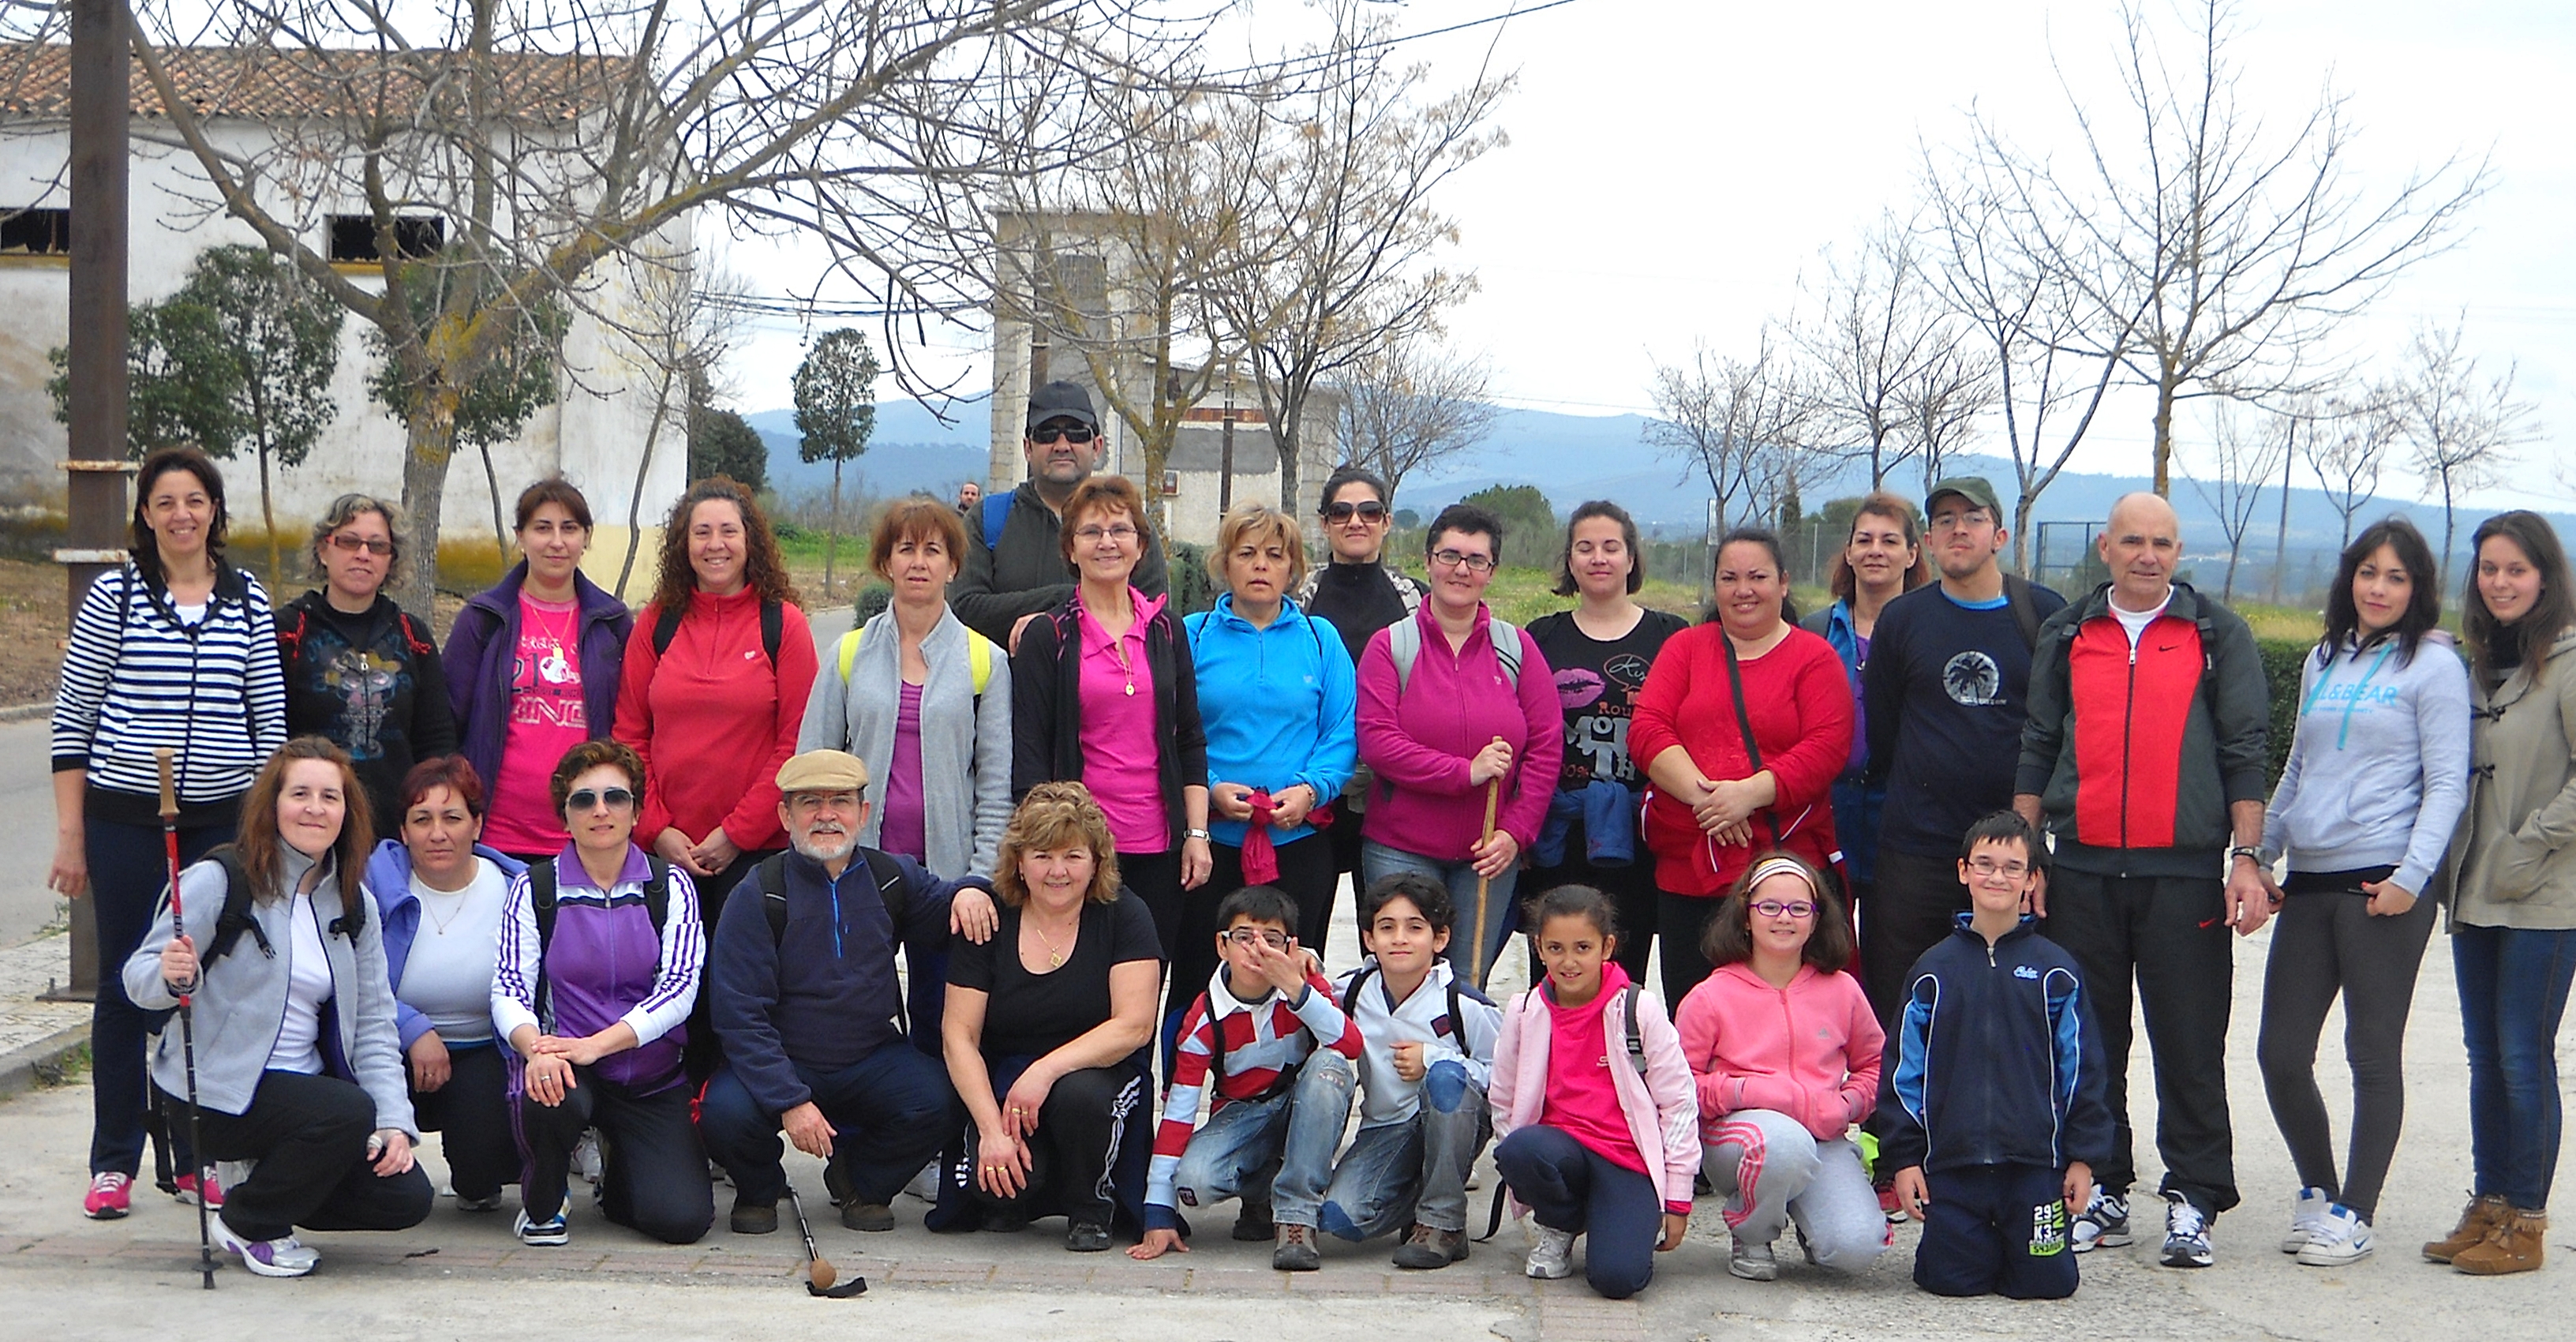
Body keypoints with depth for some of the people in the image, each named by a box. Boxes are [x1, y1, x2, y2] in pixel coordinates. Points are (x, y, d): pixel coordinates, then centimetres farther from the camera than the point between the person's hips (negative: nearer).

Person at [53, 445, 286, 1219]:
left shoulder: (248, 602, 6)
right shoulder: (115, 596, 0)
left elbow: (269, 720, 10)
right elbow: (72, 719, 0)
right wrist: (70, 835, -3)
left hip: (223, 823, 2)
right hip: (125, 820, -2)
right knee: (126, 987, 3)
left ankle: (199, 1157, 16)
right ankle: (113, 1163, 14)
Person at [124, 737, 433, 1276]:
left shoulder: (354, 906, 8)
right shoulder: (220, 881, -9)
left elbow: (373, 1025, 6)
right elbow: (137, 979, -10)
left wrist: (393, 1122, -6)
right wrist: (170, 975, -34)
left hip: (306, 1083, 6)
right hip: (215, 1091, -6)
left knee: (406, 1198, -9)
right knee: (349, 1111, -30)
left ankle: (273, 1183, 17)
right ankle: (247, 1224, -5)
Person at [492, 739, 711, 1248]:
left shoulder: (670, 885, 2)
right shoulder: (534, 888, 3)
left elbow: (680, 987, -9)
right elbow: (509, 988, -6)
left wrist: (595, 1045, -25)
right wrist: (536, 1048, -30)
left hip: (652, 1077, 1)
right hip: (563, 1065, -1)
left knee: (683, 1219, -16)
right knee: (549, 1099, -38)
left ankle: (618, 1169, 22)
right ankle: (542, 1204, -3)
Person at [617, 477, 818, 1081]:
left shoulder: (783, 624, 0)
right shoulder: (656, 623, 8)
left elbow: (796, 743, -4)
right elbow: (629, 735, 7)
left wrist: (737, 833, -9)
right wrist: (657, 830, -5)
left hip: (754, 851, -2)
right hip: (668, 851, 3)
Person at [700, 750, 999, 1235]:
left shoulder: (893, 877, 2)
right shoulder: (758, 895, -10)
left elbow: (940, 910, 22)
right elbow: (740, 1014, -14)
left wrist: (969, 891, -4)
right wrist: (790, 1100, -25)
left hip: (872, 1061, 3)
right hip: (780, 1064, -2)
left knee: (939, 1101, -26)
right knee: (726, 1113, -32)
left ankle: (863, 1182, 7)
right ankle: (759, 1189, 6)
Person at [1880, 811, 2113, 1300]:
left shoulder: (2056, 970, 4)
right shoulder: (1934, 970, 6)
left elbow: (2082, 1069, 6)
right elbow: (1902, 1070, 7)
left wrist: (2083, 1155, 2)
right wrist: (1904, 1157, 1)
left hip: (2036, 1165, 0)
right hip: (1950, 1163, 1)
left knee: (2048, 1282, -4)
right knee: (1952, 1280, -4)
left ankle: (2021, 1244, 28)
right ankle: (1976, 1241, 28)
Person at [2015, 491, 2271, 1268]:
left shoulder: (2218, 636, 6)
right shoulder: (2065, 637, 11)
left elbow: (2244, 752, 4)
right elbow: (2037, 750, 12)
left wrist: (2247, 859, -4)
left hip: (2184, 873, -2)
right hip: (2081, 871, 2)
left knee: (2190, 1044, -1)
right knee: (2087, 1040, 7)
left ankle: (2193, 1200, 7)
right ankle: (2100, 1191, 16)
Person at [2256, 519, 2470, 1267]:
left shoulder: (2434, 664, -1)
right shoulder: (2324, 662, 16)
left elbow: (2447, 783, -6)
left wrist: (2411, 877, -14)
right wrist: (2260, 856, 16)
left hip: (2383, 884, -6)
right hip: (2310, 883, 6)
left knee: (2373, 1056, 0)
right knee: (2281, 1052, 4)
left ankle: (2354, 1214, 10)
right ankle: (2316, 1188, 23)